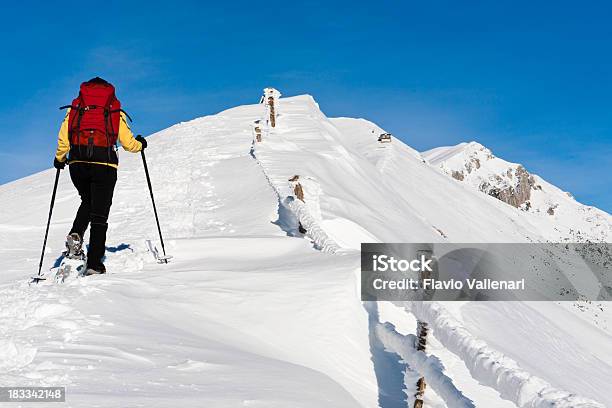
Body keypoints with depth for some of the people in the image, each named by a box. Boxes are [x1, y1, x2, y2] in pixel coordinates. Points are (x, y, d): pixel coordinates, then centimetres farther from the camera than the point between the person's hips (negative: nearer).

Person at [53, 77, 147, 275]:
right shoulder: (116, 112, 13)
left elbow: (63, 140, 6)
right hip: (104, 164, -2)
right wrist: (140, 144, 27)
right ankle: (94, 264, -3)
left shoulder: (74, 108, 16)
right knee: (99, 214, 3)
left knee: (87, 201, 27)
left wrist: (60, 159, 23)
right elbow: (128, 143, 5)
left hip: (77, 163, 2)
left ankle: (76, 233, 1)